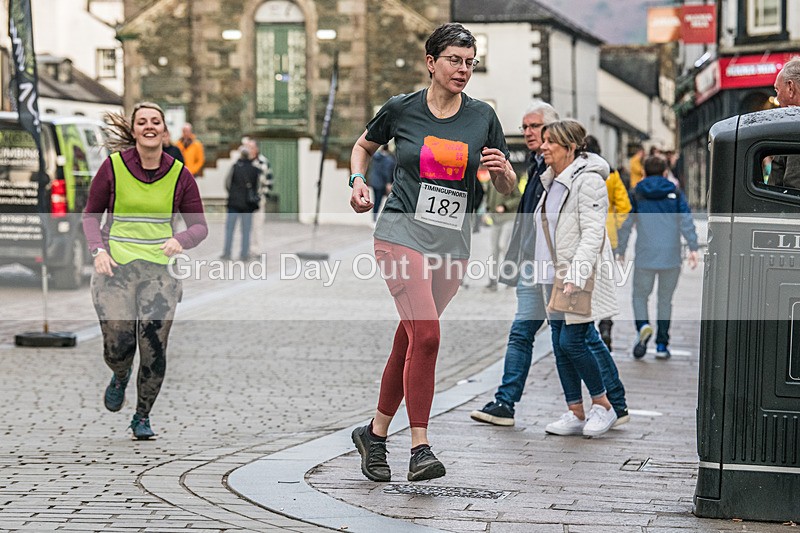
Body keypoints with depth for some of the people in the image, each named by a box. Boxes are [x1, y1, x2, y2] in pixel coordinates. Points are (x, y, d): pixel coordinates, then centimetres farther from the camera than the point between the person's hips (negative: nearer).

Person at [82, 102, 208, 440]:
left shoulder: (179, 175, 1)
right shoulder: (113, 166, -2)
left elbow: (199, 226, 6)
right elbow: (91, 214, 7)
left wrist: (180, 241, -16)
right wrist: (98, 250, -9)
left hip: (159, 269, 1)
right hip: (115, 266, -1)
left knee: (154, 349, -5)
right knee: (117, 346, -8)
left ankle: (143, 416, 17)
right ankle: (120, 378, 31)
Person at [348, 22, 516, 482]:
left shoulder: (483, 117, 5)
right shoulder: (400, 109, 1)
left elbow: (507, 187, 11)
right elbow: (364, 147, 20)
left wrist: (501, 168, -11)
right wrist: (358, 181, 1)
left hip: (452, 245, 3)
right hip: (403, 233, -3)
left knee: (410, 340, 10)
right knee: (426, 334, -19)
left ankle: (375, 434, 27)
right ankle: (420, 449, -16)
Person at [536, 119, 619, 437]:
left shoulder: (587, 180, -12)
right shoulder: (552, 182, 15)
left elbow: (592, 233, -18)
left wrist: (576, 276, -26)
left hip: (582, 276, -9)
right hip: (556, 276, 9)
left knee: (572, 341, -10)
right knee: (559, 343, 6)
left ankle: (603, 406, 7)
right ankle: (575, 414, 12)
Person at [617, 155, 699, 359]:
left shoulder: (635, 194, 5)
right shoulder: (675, 193, 6)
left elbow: (625, 225, 4)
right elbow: (686, 221, -4)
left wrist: (620, 251, 12)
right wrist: (693, 248, -6)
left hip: (645, 258, -1)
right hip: (671, 257, 1)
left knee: (640, 296, 11)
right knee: (665, 299, 13)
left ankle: (643, 326, -19)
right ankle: (662, 345, 10)